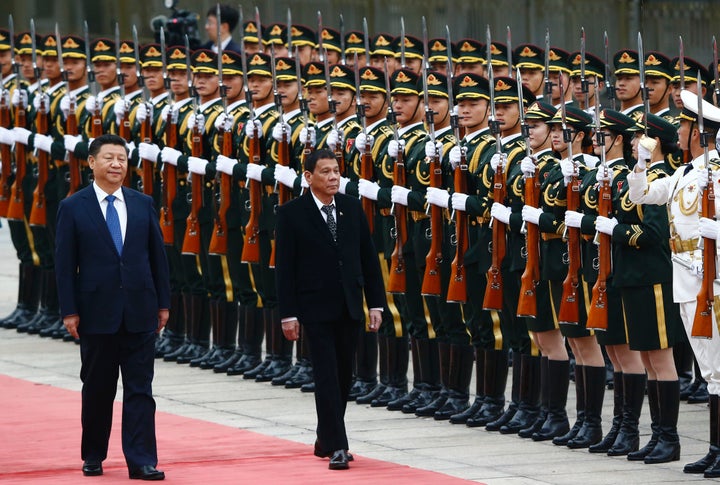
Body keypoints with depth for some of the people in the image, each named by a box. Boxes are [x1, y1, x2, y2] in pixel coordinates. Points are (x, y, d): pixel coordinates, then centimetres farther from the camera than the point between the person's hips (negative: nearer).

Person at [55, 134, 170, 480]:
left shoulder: (143, 205, 7)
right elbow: (65, 264, -3)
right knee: (97, 389, 8)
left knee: (140, 388, -2)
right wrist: (69, 311, -8)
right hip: (96, 312, -2)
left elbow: (157, 255, 10)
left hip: (140, 312, 2)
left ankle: (141, 461, -3)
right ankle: (93, 456, 20)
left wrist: (163, 302, 5)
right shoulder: (73, 208, -1)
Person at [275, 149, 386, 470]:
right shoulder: (292, 213, -6)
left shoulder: (352, 208, 6)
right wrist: (288, 314, -10)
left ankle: (326, 438, 26)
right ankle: (336, 447, -8)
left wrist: (376, 303, 5)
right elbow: (284, 266, -6)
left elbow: (368, 257, 9)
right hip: (316, 308, -5)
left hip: (350, 307, 5)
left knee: (343, 376, 11)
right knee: (327, 377, -8)